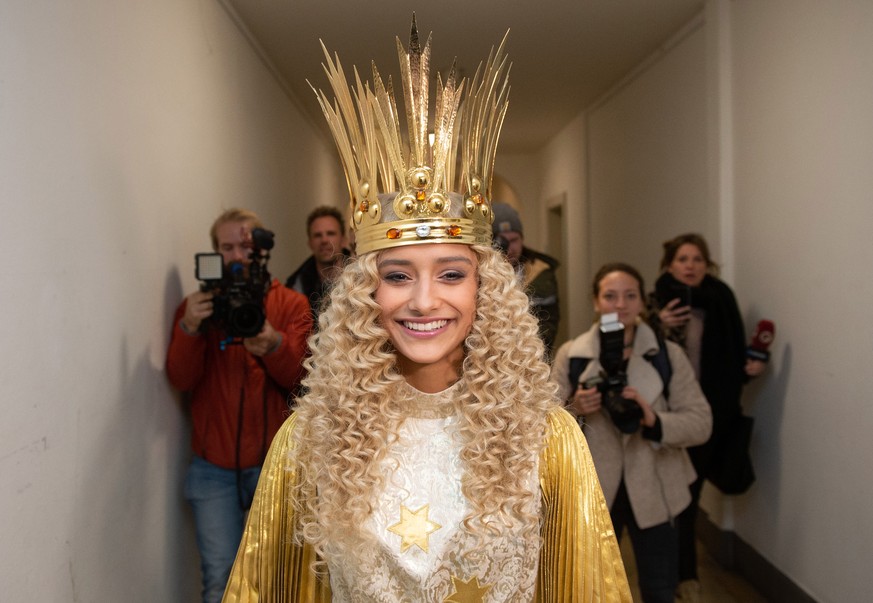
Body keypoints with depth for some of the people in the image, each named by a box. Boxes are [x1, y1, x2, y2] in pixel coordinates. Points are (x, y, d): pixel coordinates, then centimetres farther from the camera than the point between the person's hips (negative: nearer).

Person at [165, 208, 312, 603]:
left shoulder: (290, 305, 2)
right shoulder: (197, 306, 4)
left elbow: (298, 376, -9)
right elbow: (181, 380, -7)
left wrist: (273, 345, -30)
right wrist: (189, 328, -25)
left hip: (274, 460, 0)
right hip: (214, 467, 1)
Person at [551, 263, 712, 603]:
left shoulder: (668, 355, -7)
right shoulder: (570, 355, -6)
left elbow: (701, 423, -10)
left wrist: (654, 419, -27)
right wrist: (574, 410, -23)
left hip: (651, 491, -1)